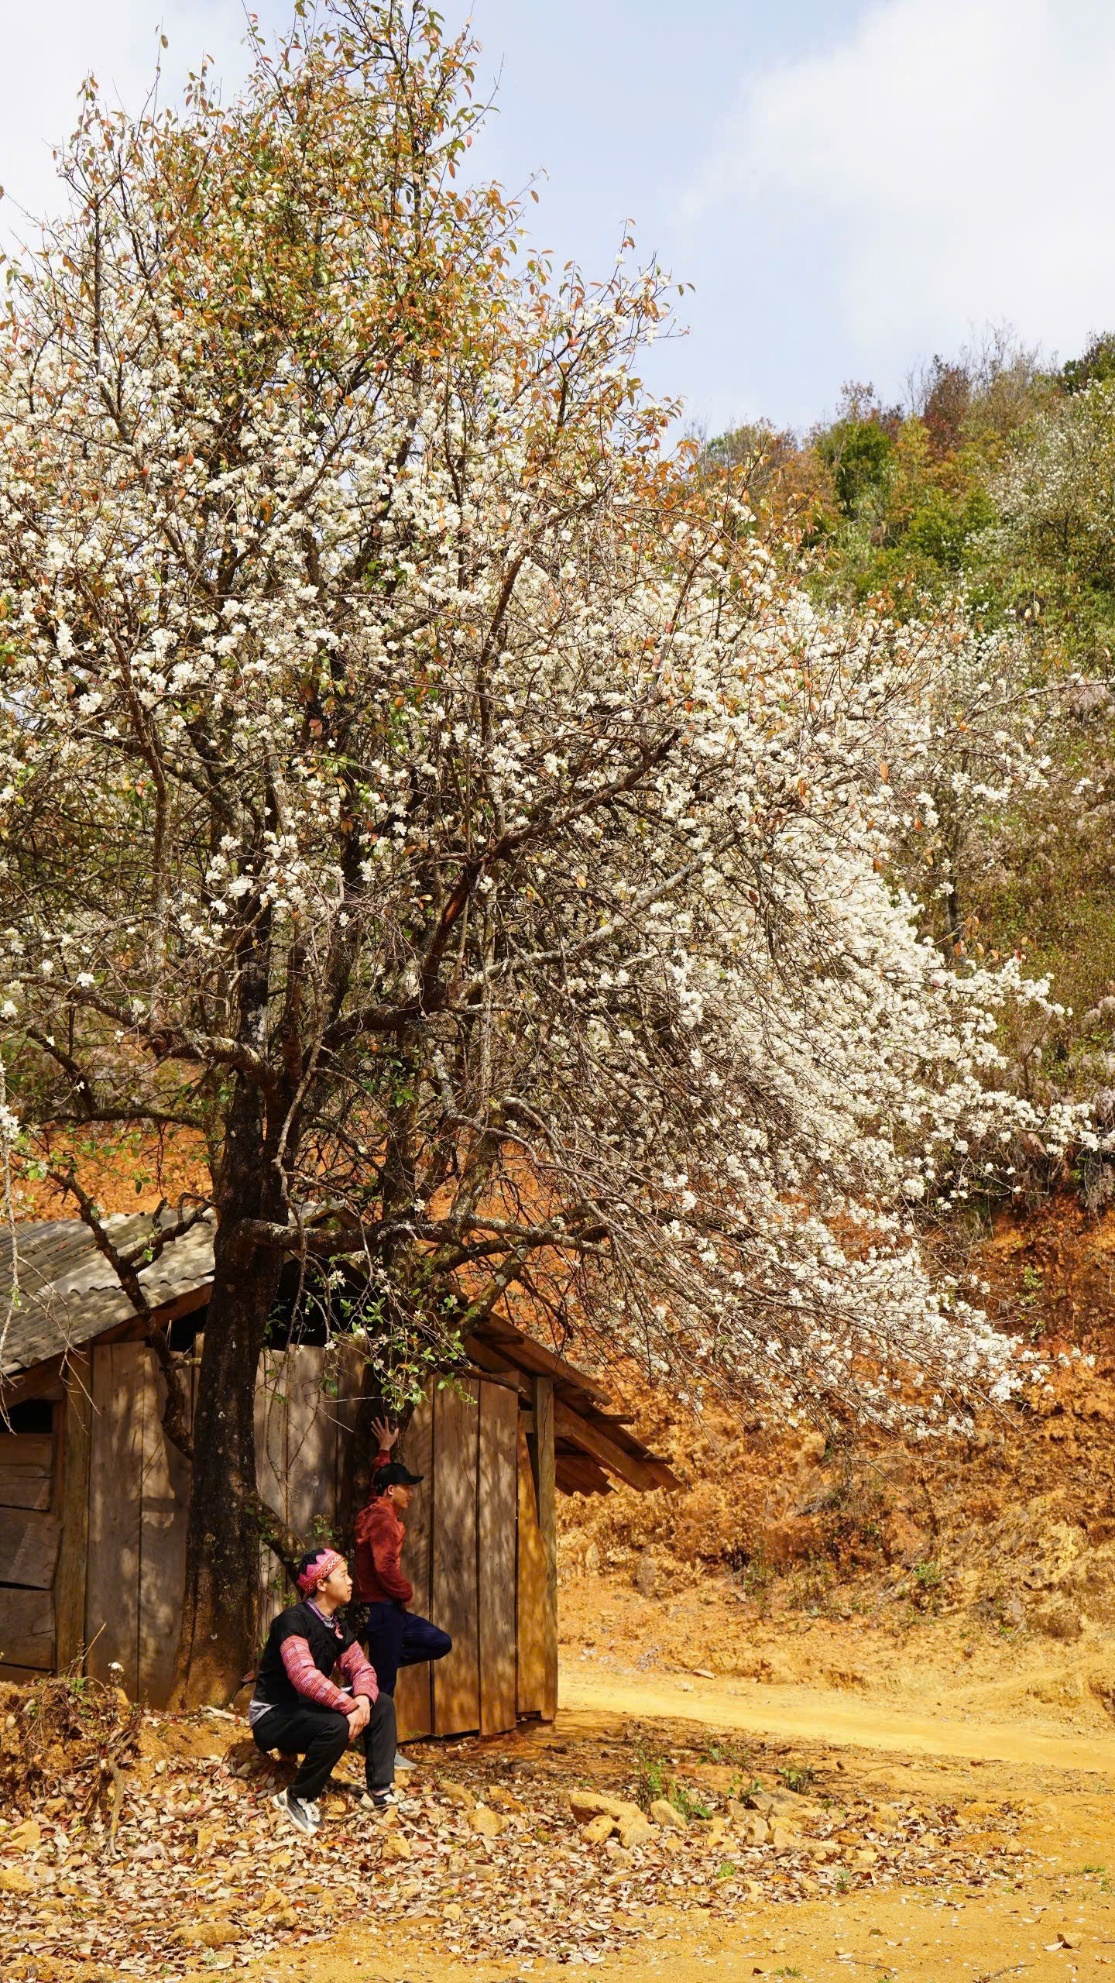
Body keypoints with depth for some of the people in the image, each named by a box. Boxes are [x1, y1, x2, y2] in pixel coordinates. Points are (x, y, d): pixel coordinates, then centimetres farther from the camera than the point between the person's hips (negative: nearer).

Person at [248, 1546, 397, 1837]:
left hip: (308, 1709, 9)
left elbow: (361, 1668, 1)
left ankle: (379, 1792, -2)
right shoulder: (293, 1620, -22)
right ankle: (297, 1800, -16)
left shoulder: (337, 1627, 6)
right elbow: (303, 1675, -36)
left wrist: (363, 1699, -22)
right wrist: (351, 1706, -36)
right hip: (273, 1716, -9)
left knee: (382, 1704, -3)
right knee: (336, 1726, -35)